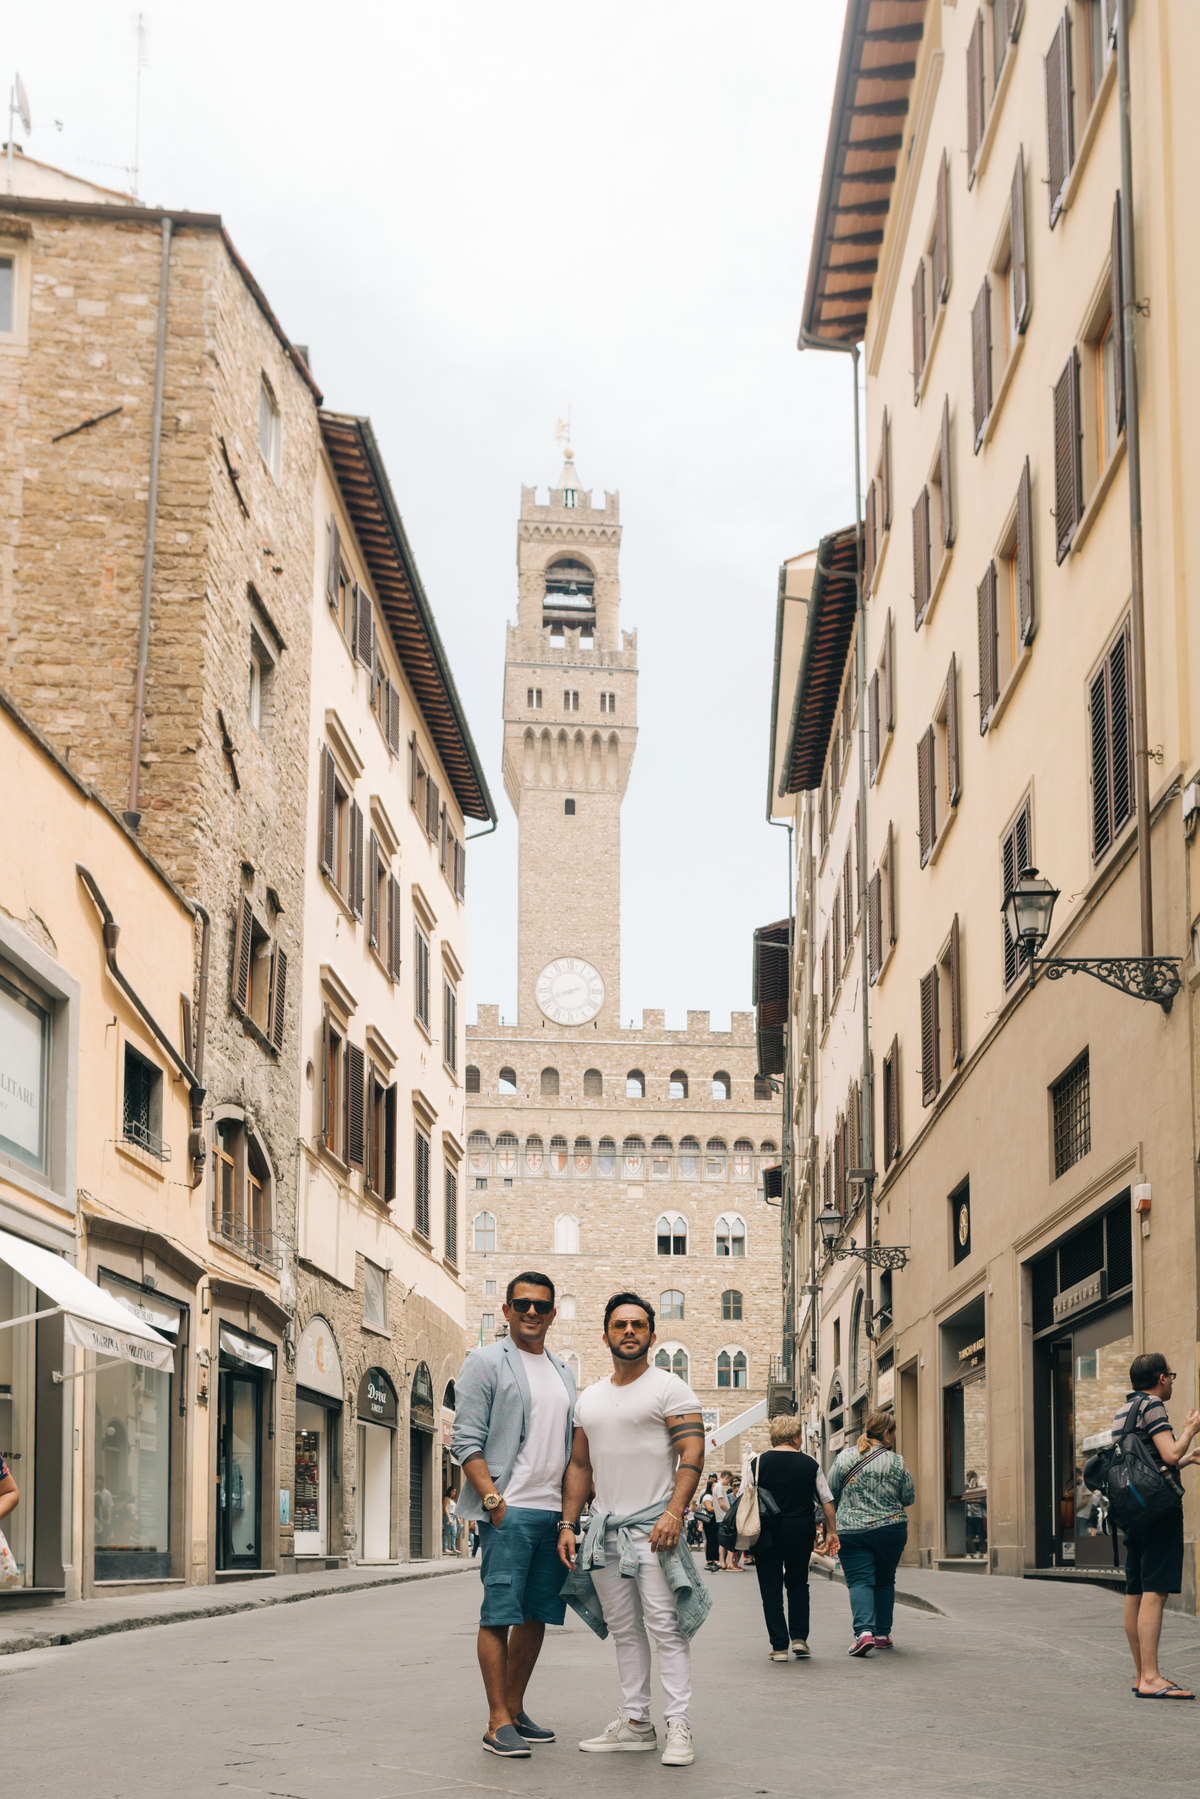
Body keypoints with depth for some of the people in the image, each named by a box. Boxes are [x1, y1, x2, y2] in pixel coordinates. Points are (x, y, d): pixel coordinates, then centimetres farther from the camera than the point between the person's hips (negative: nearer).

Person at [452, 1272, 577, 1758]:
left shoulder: (562, 1372, 19)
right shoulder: (485, 1363, -1)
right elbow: (466, 1441, -7)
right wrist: (493, 1499, -15)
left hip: (555, 1512, 7)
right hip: (508, 1511, -6)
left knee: (536, 1615, 9)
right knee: (500, 1613, -7)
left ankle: (515, 1710, 18)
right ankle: (498, 1722, -5)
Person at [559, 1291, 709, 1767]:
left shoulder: (669, 1388, -3)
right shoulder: (588, 1399, 17)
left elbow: (692, 1455, -10)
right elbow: (580, 1466, 20)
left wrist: (673, 1514, -21)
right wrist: (567, 1523, 10)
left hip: (652, 1526, -6)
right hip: (604, 1527, 6)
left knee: (664, 1627, -9)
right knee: (624, 1630, 9)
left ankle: (678, 1726, -8)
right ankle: (635, 1722, 14)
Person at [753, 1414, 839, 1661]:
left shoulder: (758, 1463, -3)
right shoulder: (810, 1464, 0)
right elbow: (827, 1501, 4)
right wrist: (831, 1531, 14)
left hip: (768, 1535, -1)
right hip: (802, 1533, 1)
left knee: (771, 1590, 5)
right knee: (798, 1585, 19)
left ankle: (779, 1645, 2)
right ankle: (799, 1638, 9)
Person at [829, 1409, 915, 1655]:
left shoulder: (845, 1457, -2)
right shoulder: (897, 1463, -4)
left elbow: (830, 1495, 2)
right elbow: (909, 1499, 4)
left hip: (852, 1531, -1)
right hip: (890, 1529, 1)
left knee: (859, 1581, -2)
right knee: (885, 1581, 17)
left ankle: (864, 1631, -22)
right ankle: (882, 1634, 22)